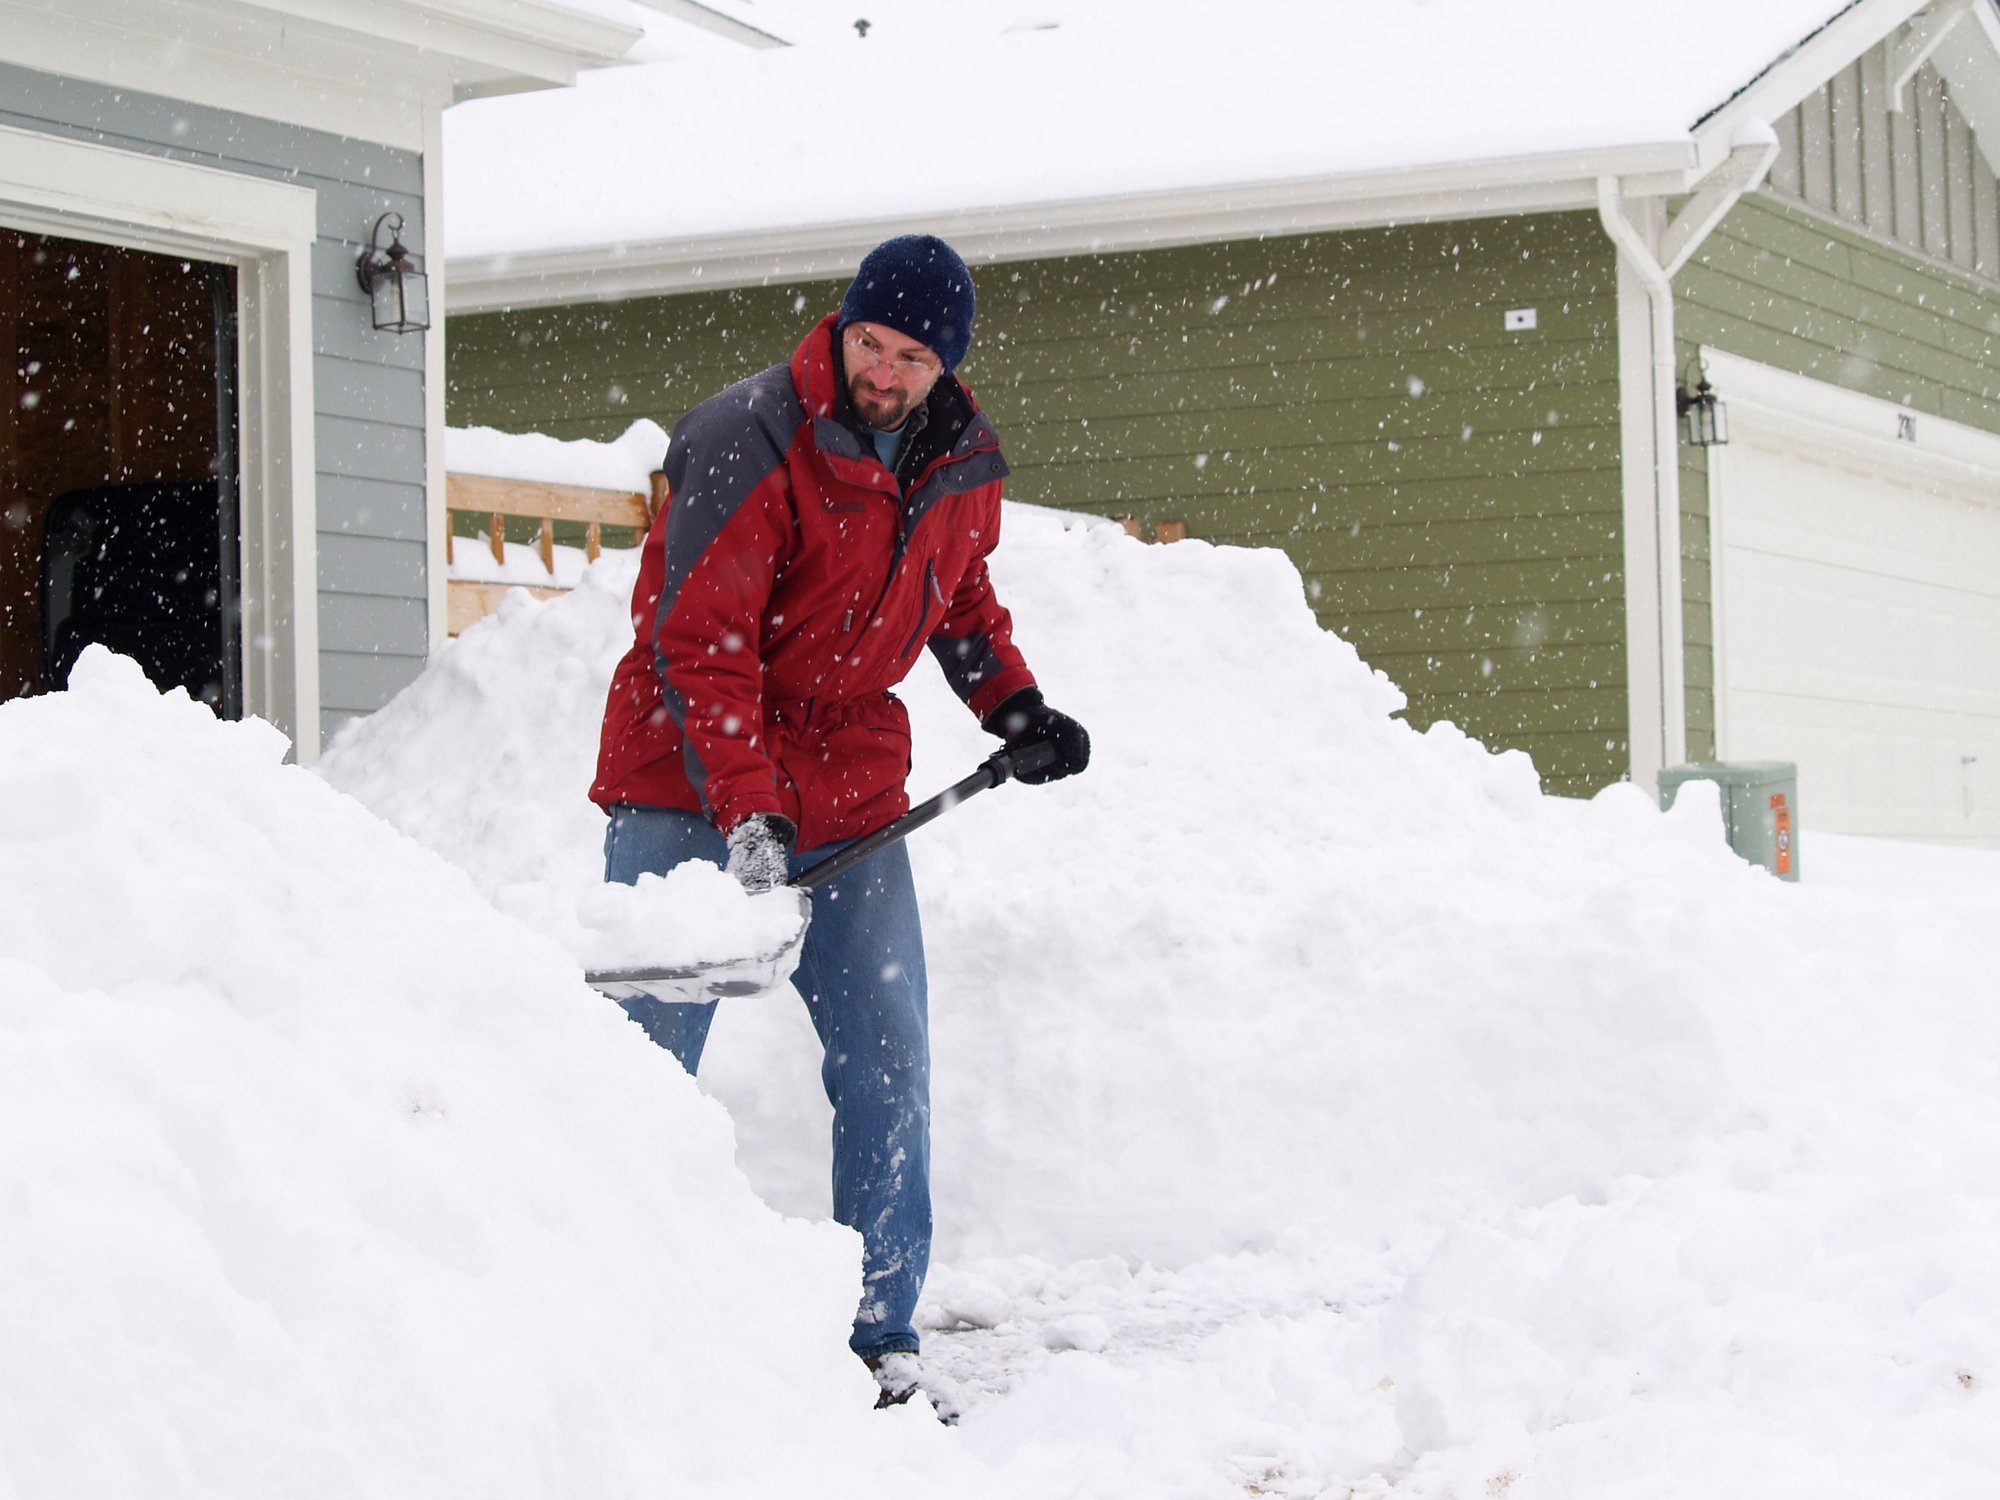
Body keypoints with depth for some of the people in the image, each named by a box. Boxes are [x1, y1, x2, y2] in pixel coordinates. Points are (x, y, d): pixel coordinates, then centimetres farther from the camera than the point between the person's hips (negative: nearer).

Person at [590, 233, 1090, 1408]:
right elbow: (699, 645, -21)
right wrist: (746, 811, -28)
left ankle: (882, 1341, 11)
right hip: (690, 792, -5)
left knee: (888, 1064, 3)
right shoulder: (746, 443, -18)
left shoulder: (967, 466, 2)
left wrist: (1014, 705, 8)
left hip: (852, 798, 5)